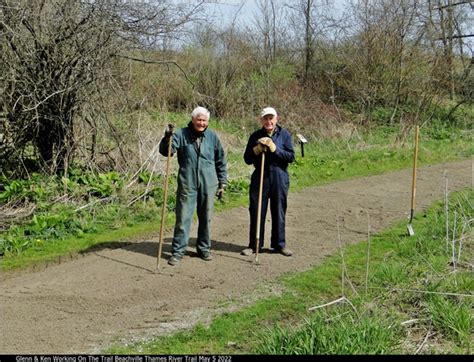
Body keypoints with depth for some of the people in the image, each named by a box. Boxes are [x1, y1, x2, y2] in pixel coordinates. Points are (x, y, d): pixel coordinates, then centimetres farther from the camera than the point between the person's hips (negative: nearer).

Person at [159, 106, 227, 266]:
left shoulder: (212, 137, 5)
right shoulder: (181, 134, -2)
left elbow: (221, 162, 12)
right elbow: (166, 151, -13)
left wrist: (222, 183, 10)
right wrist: (167, 139, -34)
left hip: (208, 185, 2)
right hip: (187, 185, -2)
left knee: (205, 218, 12)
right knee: (183, 218, -1)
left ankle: (204, 248, 26)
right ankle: (177, 251, 6)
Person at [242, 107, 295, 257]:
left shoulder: (284, 135, 1)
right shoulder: (255, 136, 4)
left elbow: (291, 157, -6)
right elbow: (247, 159, 4)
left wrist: (274, 148, -15)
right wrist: (257, 149, -13)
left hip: (279, 178, -1)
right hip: (260, 178, 1)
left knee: (279, 212, 8)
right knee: (256, 211, 4)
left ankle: (279, 244, 20)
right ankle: (254, 244, 15)